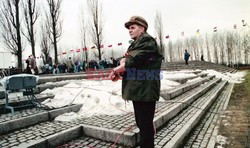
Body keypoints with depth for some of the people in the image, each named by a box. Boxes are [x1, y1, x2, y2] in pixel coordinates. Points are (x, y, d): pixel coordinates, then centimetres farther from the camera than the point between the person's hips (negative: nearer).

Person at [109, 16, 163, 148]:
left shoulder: (146, 40, -7)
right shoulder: (136, 43, 22)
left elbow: (134, 60, -18)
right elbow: (126, 58, 14)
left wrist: (115, 70, -8)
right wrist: (123, 60, -10)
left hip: (144, 90, -10)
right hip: (138, 89, 10)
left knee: (145, 124, -2)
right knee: (141, 123, 19)